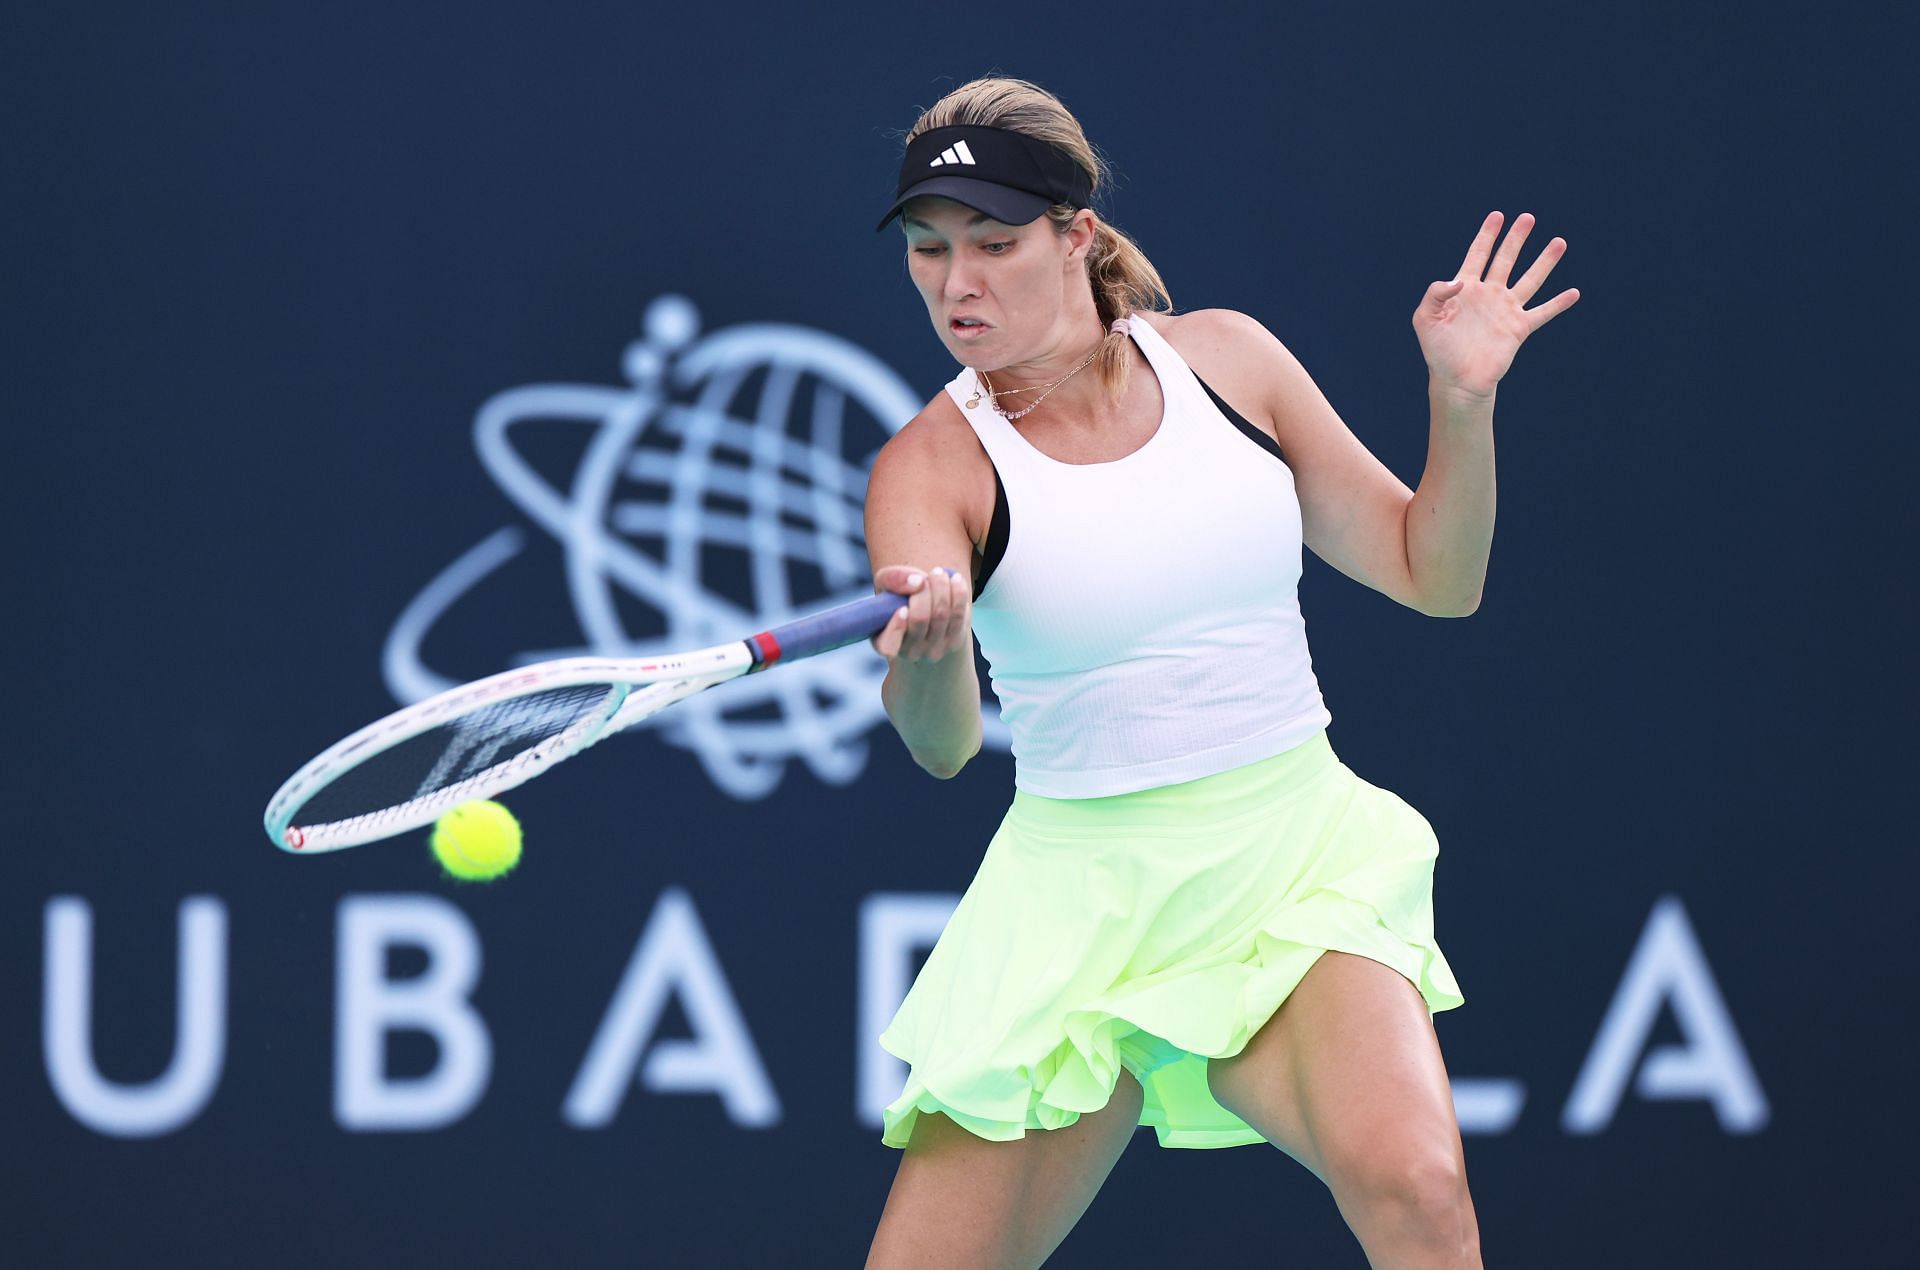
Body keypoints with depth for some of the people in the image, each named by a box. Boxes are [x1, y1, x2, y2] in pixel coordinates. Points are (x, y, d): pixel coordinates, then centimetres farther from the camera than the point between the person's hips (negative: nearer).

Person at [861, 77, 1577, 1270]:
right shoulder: (933, 466, -7)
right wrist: (930, 654, -47)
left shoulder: (1224, 358, 1)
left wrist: (1464, 399, -6)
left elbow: (1434, 574, 10)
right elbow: (943, 744, -25)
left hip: (1300, 859, 0)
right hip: (1084, 896, 0)